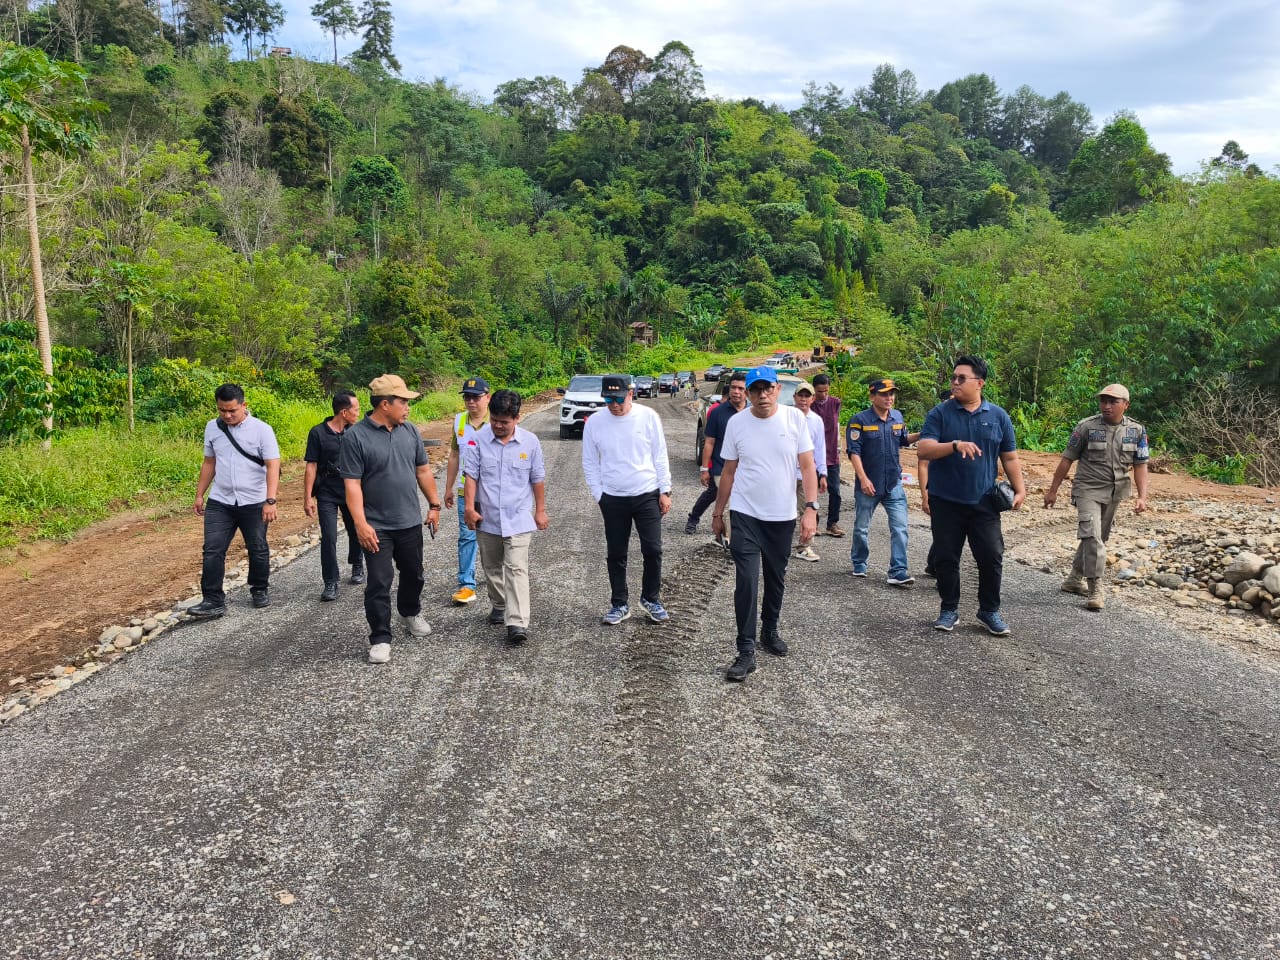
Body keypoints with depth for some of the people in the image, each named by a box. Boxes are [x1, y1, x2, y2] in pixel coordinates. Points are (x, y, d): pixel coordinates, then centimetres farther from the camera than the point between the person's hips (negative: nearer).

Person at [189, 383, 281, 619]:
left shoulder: (261, 430, -11)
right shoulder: (212, 428, 4)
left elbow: (273, 466, -16)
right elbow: (209, 463, 14)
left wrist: (270, 501, -25)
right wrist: (199, 494, 13)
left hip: (253, 503, -3)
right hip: (219, 502, 3)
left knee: (257, 550, 11)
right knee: (213, 551, -4)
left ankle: (260, 590, 31)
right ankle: (213, 601, 2)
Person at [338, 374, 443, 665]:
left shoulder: (410, 431, 3)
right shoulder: (356, 437, -13)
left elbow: (423, 471, 12)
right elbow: (352, 484, -15)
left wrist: (434, 505, 11)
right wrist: (360, 523, -20)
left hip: (410, 522, 5)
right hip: (377, 527, -5)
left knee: (413, 574, 20)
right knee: (379, 583, -1)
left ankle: (411, 613, 44)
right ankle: (380, 638, 10)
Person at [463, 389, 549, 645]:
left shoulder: (530, 442, -4)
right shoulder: (479, 440, -6)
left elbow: (537, 479, 4)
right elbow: (471, 475, -5)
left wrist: (540, 510, 7)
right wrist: (469, 507, -12)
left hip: (518, 518, -2)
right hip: (487, 518, 2)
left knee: (517, 569, -10)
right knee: (492, 567, 16)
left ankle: (518, 624, -15)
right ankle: (499, 606, 38)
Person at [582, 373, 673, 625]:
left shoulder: (648, 417, -5)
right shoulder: (594, 422, -3)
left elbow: (660, 456, 1)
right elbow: (590, 463, 5)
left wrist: (665, 491, -1)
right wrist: (598, 494, -1)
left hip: (647, 495, -1)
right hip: (613, 499, 1)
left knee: (653, 550, -1)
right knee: (616, 554, 8)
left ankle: (651, 598, 20)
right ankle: (619, 605, 21)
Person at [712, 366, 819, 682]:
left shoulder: (794, 418, -6)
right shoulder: (736, 424, -3)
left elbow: (807, 466, -6)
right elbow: (728, 471, 5)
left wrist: (811, 508, -14)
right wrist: (718, 512, 8)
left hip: (783, 516, 1)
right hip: (745, 515, -1)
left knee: (776, 579, 16)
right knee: (746, 581, -8)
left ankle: (770, 631, 37)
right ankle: (746, 651, -2)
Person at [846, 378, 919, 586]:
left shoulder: (898, 417, 5)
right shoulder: (859, 420, -10)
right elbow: (854, 452, -14)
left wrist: (919, 435, 2)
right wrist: (863, 479, -22)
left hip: (894, 485, 4)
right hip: (869, 485, -3)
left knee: (900, 528, -6)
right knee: (862, 527, 12)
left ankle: (898, 572, -3)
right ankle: (859, 564, 32)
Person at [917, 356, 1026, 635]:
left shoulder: (998, 416, 5)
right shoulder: (939, 414, -2)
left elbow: (1009, 458, 10)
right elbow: (924, 450, -14)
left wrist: (1019, 489, 1)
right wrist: (955, 445, -29)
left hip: (983, 503, 1)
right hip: (946, 502, -1)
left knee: (991, 557, 0)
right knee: (946, 558, 5)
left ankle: (989, 611, 17)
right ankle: (949, 609, 21)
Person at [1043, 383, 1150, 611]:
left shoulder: (1137, 430, 0)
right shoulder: (1087, 427, -9)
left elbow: (1140, 466, 2)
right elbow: (1067, 459, -4)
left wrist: (1142, 496, -9)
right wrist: (1053, 490, -3)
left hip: (1114, 494, 4)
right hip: (1088, 490, -4)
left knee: (1098, 538, 14)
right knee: (1092, 536, -17)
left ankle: (1075, 579, 28)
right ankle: (1095, 588, -13)